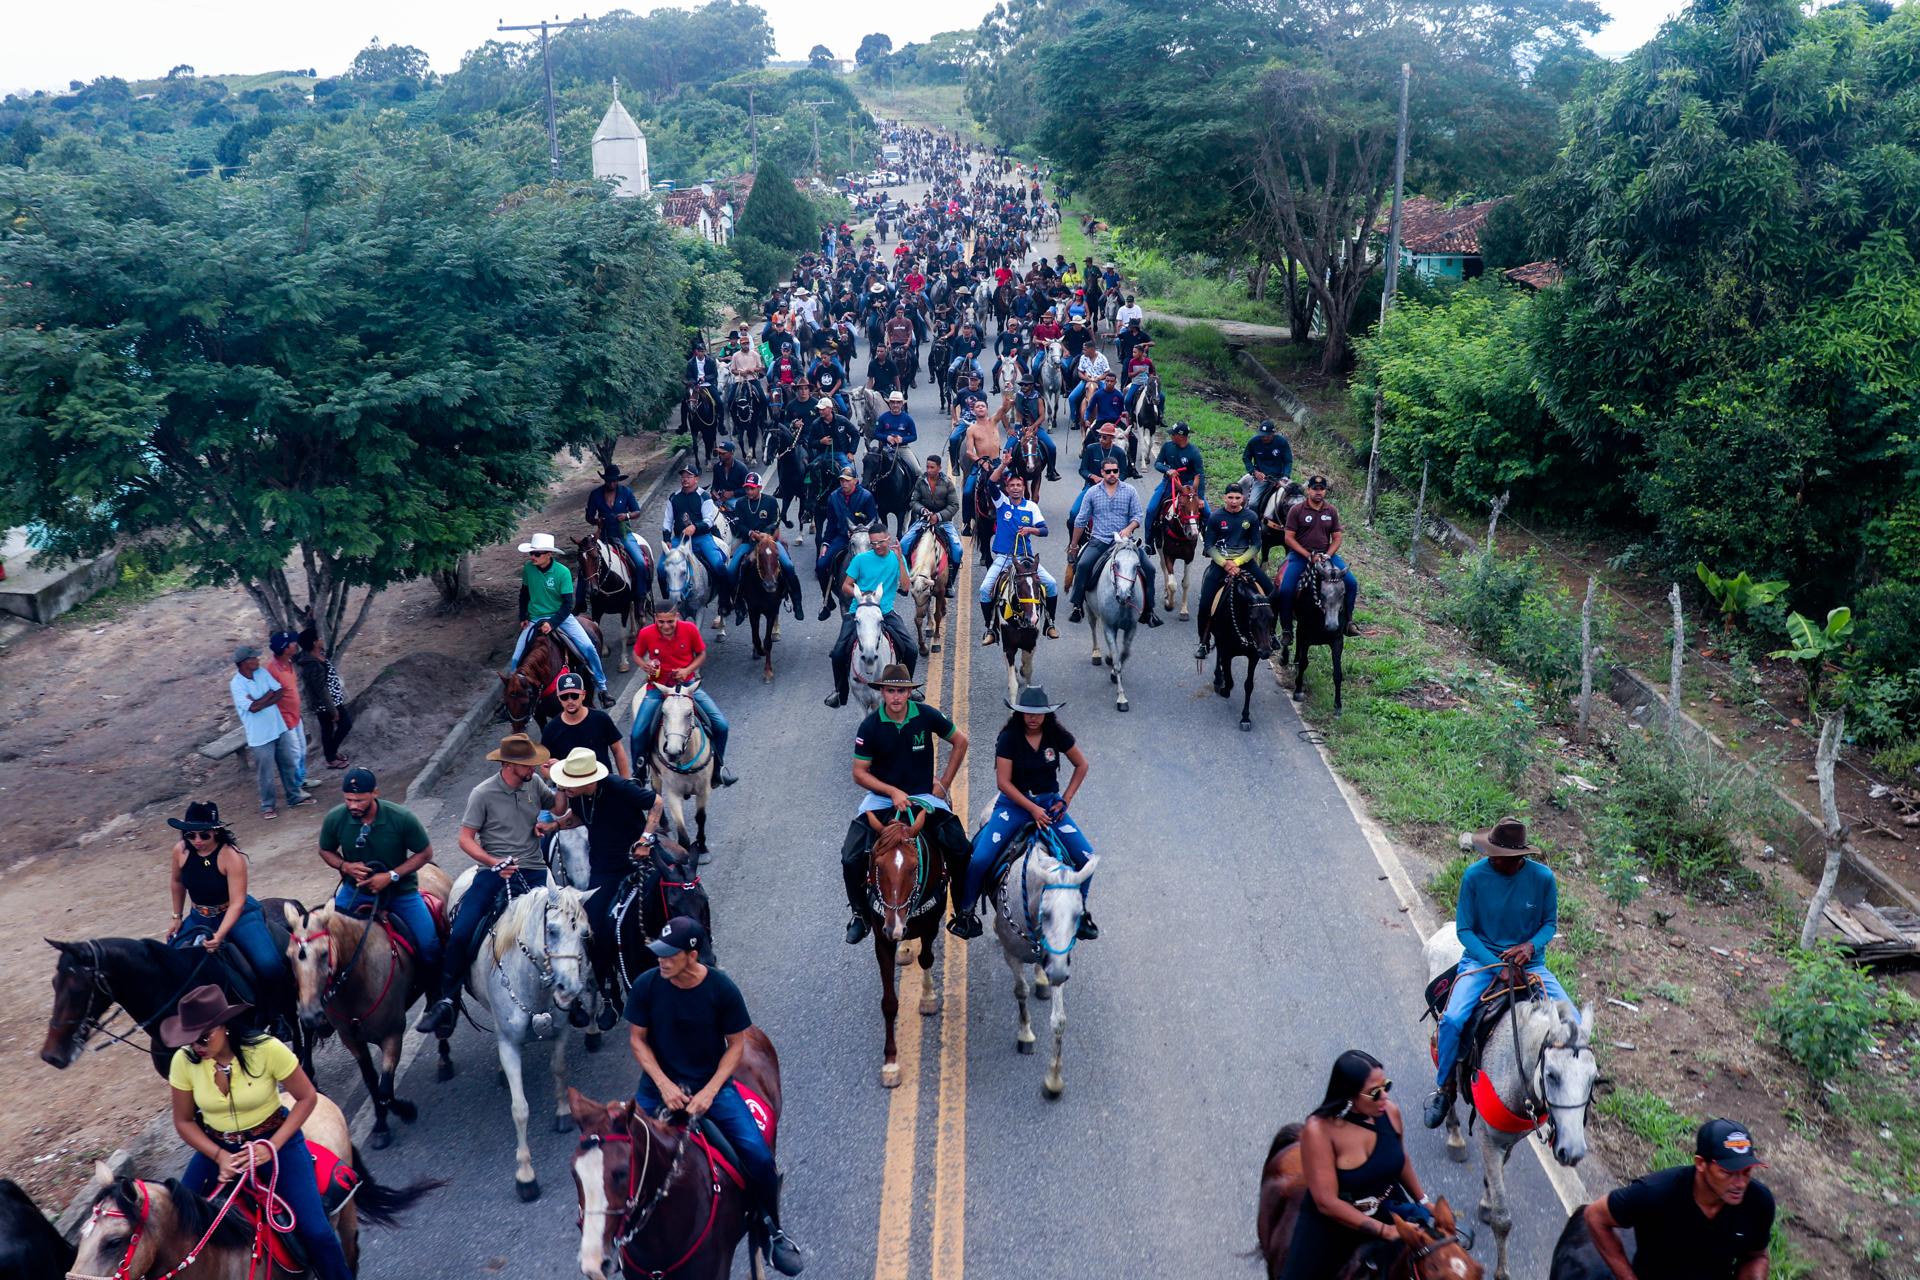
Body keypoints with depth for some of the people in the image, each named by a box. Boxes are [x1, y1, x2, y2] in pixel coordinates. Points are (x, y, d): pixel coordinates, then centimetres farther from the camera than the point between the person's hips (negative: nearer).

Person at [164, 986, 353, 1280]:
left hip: (274, 1138, -4)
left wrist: (271, 1146, -22)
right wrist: (219, 1156, -17)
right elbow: (183, 1121, -2)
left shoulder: (266, 1049, -24)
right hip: (215, 1146, 4)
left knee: (315, 1230, -12)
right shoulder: (184, 1060, -14)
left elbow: (307, 1097, -12)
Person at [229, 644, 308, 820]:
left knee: (288, 765, 17)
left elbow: (279, 694, -5)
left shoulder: (262, 672, -1)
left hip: (280, 728, 6)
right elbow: (253, 708, -24)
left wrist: (259, 702, -18)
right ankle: (267, 806, 23)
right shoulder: (236, 684, -18)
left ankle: (294, 797, 33)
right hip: (260, 736, -6)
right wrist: (269, 694, -11)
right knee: (266, 774, 6)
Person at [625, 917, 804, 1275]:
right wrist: (664, 1085, -14)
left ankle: (768, 1228, 12)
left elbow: (736, 1044, -6)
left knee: (759, 1156, -15)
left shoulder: (723, 989, -15)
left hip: (711, 1083, -1)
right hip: (660, 1082, 1)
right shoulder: (646, 985, -13)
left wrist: (709, 1092, -17)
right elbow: (637, 1038, -2)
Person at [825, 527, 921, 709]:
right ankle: (839, 690, 12)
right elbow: (845, 586, 1)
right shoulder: (861, 559, -3)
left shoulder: (897, 559, 2)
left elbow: (905, 586, -11)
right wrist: (860, 594, -18)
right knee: (838, 652, -14)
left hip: (886, 612, 1)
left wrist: (900, 559, -19)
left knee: (912, 649, -11)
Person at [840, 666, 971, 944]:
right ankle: (860, 914, 11)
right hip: (882, 795, 0)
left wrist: (945, 783, 2)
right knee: (851, 858, -14)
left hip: (923, 794, 1)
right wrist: (893, 792, -19)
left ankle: (963, 911, 10)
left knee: (961, 852, -12)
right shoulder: (870, 726, -12)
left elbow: (960, 742, 4)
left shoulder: (927, 715, -10)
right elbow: (859, 773, -7)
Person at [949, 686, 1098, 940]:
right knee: (980, 859, -19)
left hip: (1049, 802, 3)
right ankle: (966, 911, 4)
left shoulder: (1057, 734, -3)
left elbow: (1081, 765, 7)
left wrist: (1065, 800, -1)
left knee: (1086, 857, -10)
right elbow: (1004, 782, -13)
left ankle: (1079, 909, 14)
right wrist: (1033, 809, -18)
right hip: (1014, 803, -2)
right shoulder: (1009, 738, -11)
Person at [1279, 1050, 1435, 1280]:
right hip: (1331, 1221, -4)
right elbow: (1327, 1203, -27)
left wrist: (1423, 1201, 16)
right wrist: (1383, 1230, -27)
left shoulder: (1389, 1112, -15)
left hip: (1389, 1209, 4)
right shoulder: (1319, 1130, -30)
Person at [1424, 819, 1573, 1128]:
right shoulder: (1474, 876, -13)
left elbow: (1550, 923, 4)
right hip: (1481, 960, -2)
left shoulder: (1542, 877, -10)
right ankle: (1443, 1088, -1)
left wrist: (1531, 945, -18)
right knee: (1452, 1019, -25)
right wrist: (1498, 967, -19)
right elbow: (1464, 929, -8)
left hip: (1530, 963, 2)